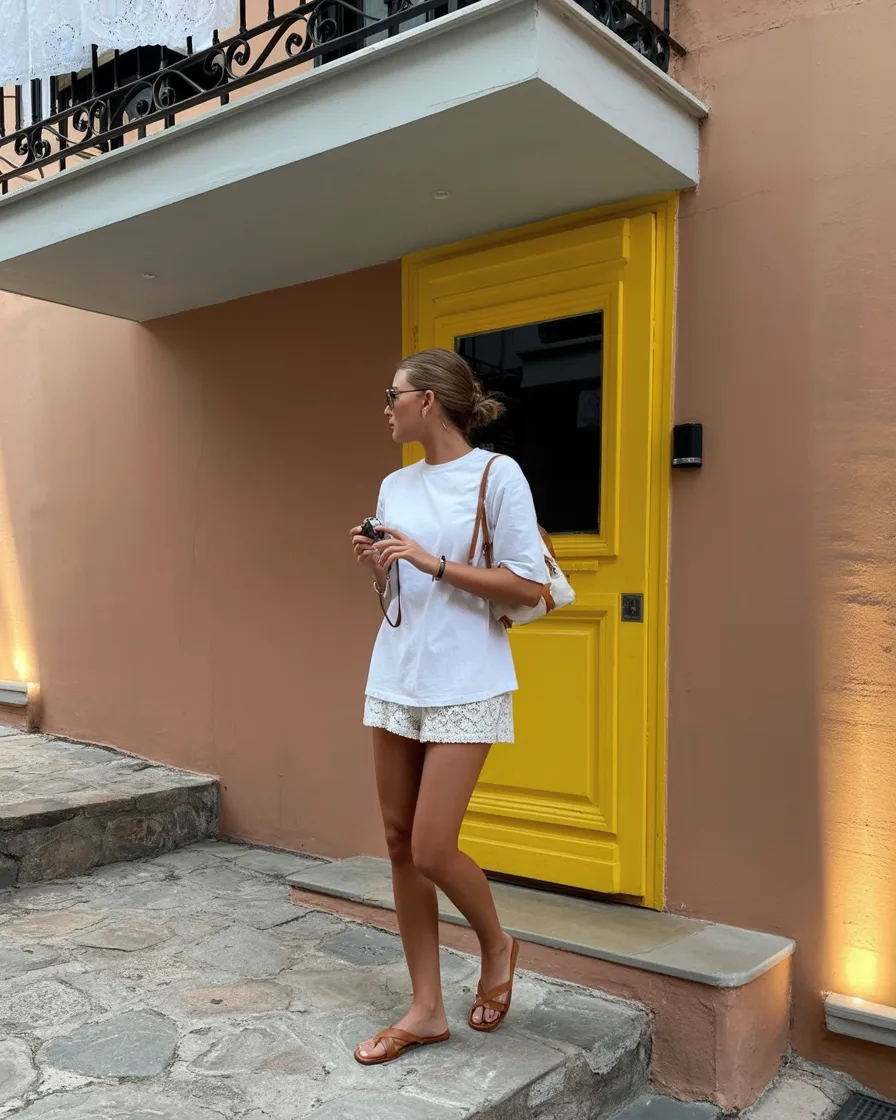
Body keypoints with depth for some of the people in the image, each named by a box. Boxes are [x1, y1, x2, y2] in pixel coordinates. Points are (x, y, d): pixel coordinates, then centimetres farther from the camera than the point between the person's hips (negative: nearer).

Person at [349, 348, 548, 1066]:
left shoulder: (496, 474, -8)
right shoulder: (395, 486, 11)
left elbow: (529, 587, -13)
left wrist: (434, 562, -16)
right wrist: (376, 566, -2)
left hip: (465, 688, -7)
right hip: (396, 678, 7)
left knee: (432, 849, -8)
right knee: (401, 844, 8)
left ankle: (496, 946, 24)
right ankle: (426, 1010, 22)